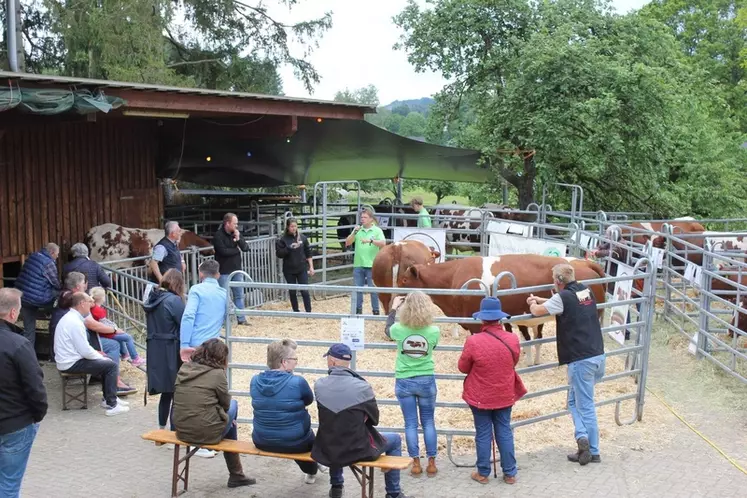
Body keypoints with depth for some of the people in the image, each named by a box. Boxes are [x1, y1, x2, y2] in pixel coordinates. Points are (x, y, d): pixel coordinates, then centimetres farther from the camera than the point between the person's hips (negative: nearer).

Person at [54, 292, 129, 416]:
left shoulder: (69, 317, 10)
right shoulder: (75, 322, -22)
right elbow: (85, 351, -22)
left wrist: (95, 353, 10)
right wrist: (99, 356, -6)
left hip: (66, 360, 10)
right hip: (72, 364, -10)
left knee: (106, 361, 17)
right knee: (111, 365, -11)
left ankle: (108, 398, 22)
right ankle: (112, 405, -8)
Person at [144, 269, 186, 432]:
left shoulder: (153, 299, 9)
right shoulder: (174, 301, -14)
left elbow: (152, 325, 12)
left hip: (154, 351, 7)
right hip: (171, 352, -7)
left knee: (166, 392, 18)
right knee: (177, 393, 2)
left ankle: (162, 428, 27)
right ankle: (174, 431, 6)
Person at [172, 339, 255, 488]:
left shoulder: (184, 368, 6)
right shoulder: (217, 374, -11)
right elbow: (226, 404, 2)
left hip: (181, 430, 6)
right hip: (206, 433, -6)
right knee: (233, 405, 23)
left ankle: (236, 474, 39)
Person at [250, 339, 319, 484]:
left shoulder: (255, 380, -8)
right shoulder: (297, 382, -22)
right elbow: (309, 400, -2)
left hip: (262, 442, 4)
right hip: (294, 443, -4)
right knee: (310, 436, 33)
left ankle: (310, 471, 56)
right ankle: (312, 471, 57)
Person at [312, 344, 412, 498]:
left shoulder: (319, 385, -10)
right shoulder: (362, 387, -20)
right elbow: (374, 420, -3)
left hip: (327, 451, 4)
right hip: (358, 450, -3)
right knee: (395, 440, 22)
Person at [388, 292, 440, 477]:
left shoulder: (399, 329, -15)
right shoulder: (434, 331, -14)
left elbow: (388, 330, 11)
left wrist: (394, 307, 22)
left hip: (404, 382, 0)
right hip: (426, 381, 0)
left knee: (410, 423, 9)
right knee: (429, 422, 14)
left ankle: (416, 463, 12)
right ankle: (431, 463, 17)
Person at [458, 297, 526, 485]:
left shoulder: (473, 341, -22)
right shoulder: (513, 339, -13)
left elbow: (463, 368, -7)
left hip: (480, 397, -2)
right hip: (505, 395, 2)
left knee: (483, 434, 10)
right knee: (505, 432, 14)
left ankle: (483, 473, 22)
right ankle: (509, 473, 22)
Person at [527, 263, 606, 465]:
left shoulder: (563, 297, -10)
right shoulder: (587, 291, 11)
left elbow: (537, 311, 3)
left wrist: (533, 303, 26)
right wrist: (539, 299, 32)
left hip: (581, 360, -7)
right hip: (598, 355, 7)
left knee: (585, 406, 2)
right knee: (575, 401, 15)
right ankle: (592, 450, 14)